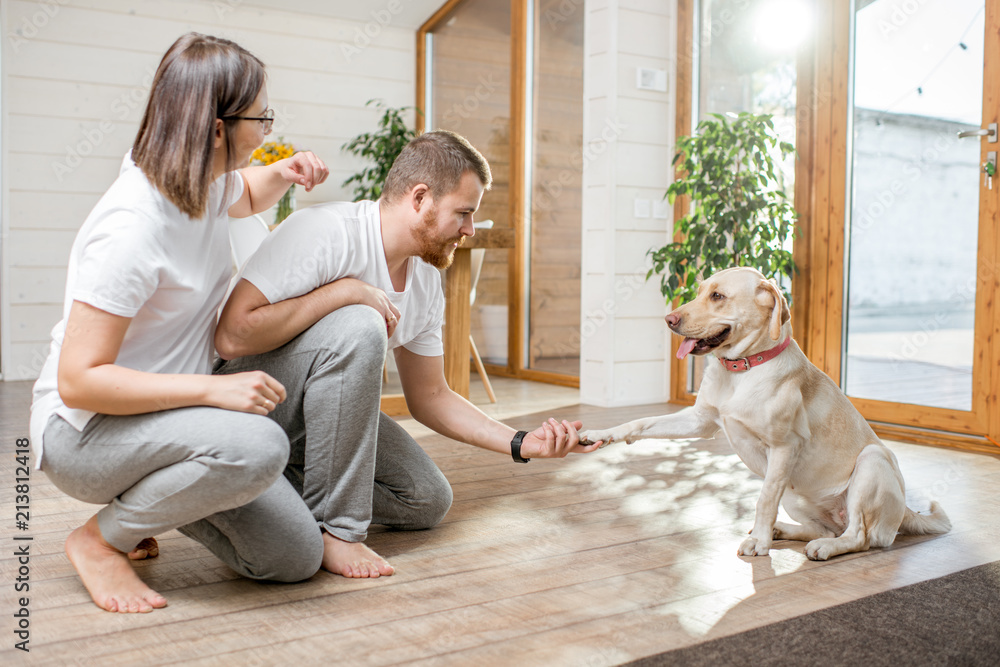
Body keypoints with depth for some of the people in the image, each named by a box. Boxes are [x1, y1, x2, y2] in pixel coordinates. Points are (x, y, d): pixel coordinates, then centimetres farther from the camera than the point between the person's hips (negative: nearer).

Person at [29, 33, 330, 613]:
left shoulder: (208, 181, -2)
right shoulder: (132, 228, -28)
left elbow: (245, 196, 25)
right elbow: (78, 381, -29)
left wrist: (283, 174, 2)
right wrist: (215, 389, -34)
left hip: (163, 412, 8)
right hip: (83, 429, -8)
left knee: (296, 558, -2)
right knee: (257, 445, -38)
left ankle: (146, 494, 20)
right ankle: (101, 537, -10)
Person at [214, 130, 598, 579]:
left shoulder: (426, 284, 0)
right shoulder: (325, 233, -25)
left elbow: (428, 396, 8)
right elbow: (232, 336, -32)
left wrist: (520, 443, -2)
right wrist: (345, 291, -30)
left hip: (326, 408, 8)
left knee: (428, 501, 3)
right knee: (358, 327, -34)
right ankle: (332, 527, -24)